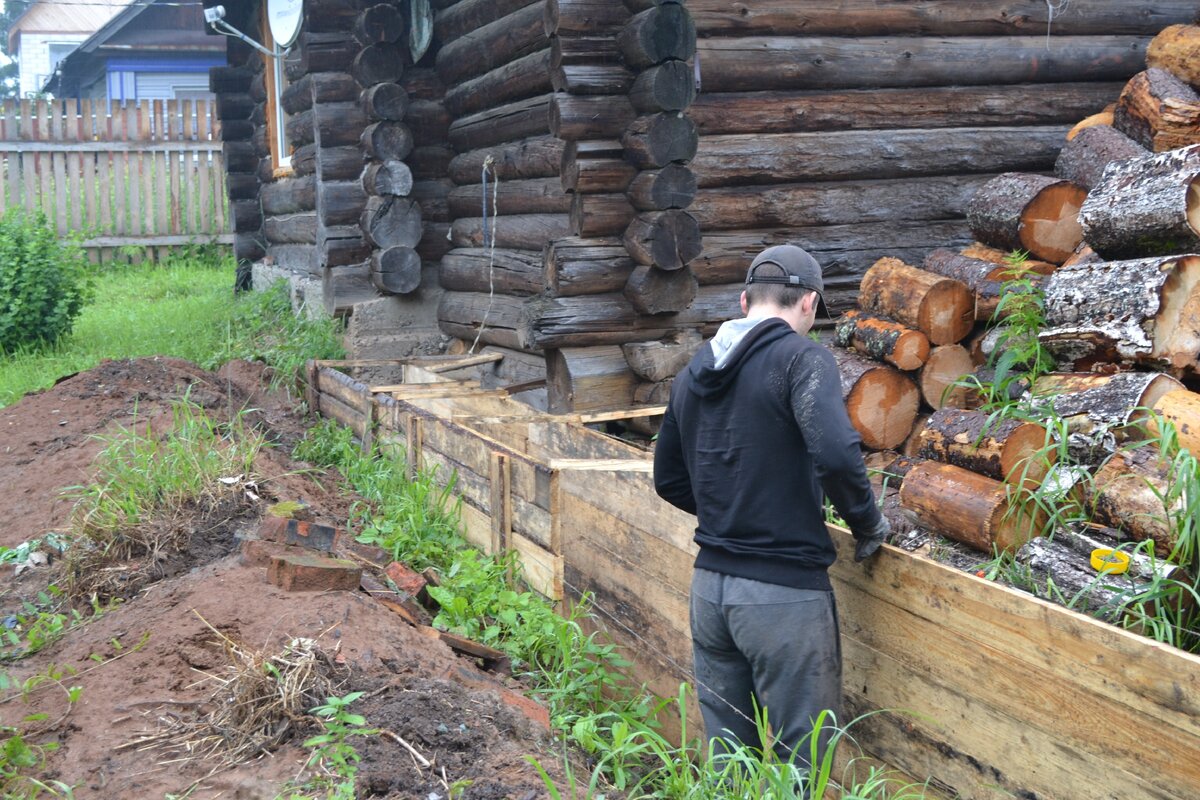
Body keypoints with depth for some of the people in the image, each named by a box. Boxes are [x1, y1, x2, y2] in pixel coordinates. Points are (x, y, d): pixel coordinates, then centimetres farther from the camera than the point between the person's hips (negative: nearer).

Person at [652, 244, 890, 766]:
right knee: (799, 761, 5)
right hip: (783, 591, -7)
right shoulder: (802, 357, -10)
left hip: (708, 585, 7)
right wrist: (868, 525, -9)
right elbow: (836, 455, -25)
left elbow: (669, 480, 19)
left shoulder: (693, 372, 12)